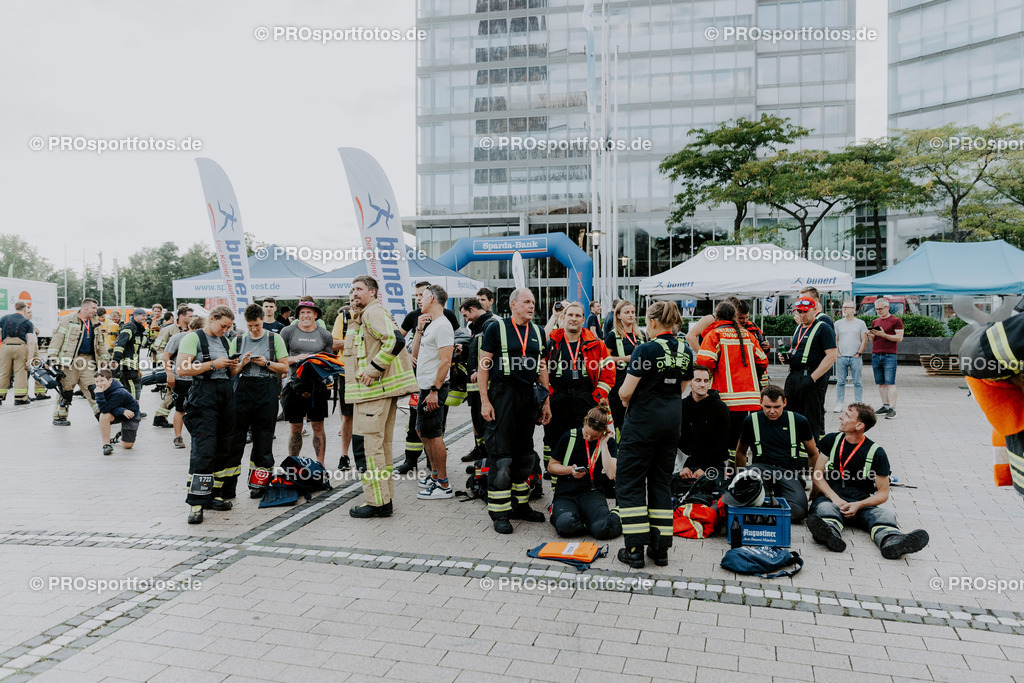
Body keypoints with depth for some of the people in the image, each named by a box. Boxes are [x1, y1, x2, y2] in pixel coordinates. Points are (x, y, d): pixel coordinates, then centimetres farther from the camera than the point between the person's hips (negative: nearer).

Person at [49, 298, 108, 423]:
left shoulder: (94, 324, 18)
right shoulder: (68, 319, -3)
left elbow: (100, 343, 25)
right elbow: (58, 337, -8)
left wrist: (105, 359, 22)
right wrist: (53, 357, -13)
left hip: (88, 360, 5)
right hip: (70, 360, -5)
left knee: (94, 388, 2)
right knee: (66, 389, 1)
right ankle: (59, 417, 13)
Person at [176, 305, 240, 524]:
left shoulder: (223, 341, 20)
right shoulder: (193, 338, -3)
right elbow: (182, 369, -14)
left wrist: (232, 367, 7)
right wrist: (213, 365, -16)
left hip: (226, 394, 8)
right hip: (203, 395, -8)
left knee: (223, 449, 9)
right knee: (204, 450, -12)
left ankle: (213, 495, 19)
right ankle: (195, 503, -8)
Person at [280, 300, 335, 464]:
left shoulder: (325, 335, 8)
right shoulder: (288, 332, 5)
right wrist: (295, 359, -12)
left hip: (318, 385, 1)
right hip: (295, 383, -1)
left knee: (318, 427, 3)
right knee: (295, 428, 5)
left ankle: (320, 465, 11)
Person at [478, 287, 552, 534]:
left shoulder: (538, 332, 12)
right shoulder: (496, 329, -3)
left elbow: (542, 368, 16)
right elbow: (483, 365, -5)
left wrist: (546, 402, 11)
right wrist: (484, 401, -12)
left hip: (530, 397, 6)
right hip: (503, 395, -6)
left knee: (525, 454, 13)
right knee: (500, 455, -5)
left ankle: (520, 504, 25)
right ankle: (499, 513, 3)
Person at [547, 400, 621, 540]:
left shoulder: (608, 441, 1)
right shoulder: (569, 437, 1)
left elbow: (611, 474, -14)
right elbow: (551, 466, 9)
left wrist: (603, 444, -12)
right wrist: (570, 470, -10)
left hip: (592, 492, 0)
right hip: (565, 493, 0)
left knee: (602, 529, -30)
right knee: (566, 525, -34)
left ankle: (615, 517, 5)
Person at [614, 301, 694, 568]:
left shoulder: (646, 349, -16)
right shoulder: (686, 351, 5)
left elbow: (626, 391, -17)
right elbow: (682, 388, 12)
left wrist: (626, 401, 4)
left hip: (643, 420, -7)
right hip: (672, 419, 7)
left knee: (630, 483, 4)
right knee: (661, 481, 14)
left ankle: (635, 549, 3)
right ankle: (660, 548, 16)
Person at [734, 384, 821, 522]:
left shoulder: (799, 421, 7)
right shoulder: (751, 421, 7)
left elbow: (813, 454, 18)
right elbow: (741, 452, 21)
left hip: (789, 470, 1)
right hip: (762, 467, -1)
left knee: (799, 510, -28)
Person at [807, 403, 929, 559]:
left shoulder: (876, 453, 2)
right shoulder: (831, 441, 8)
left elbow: (883, 493, 2)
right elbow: (817, 475, 6)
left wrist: (858, 505, -16)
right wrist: (835, 499, -11)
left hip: (863, 504, 0)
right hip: (831, 498, 0)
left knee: (886, 515, -30)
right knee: (824, 508, -34)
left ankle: (892, 542, -62)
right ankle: (831, 534, -67)